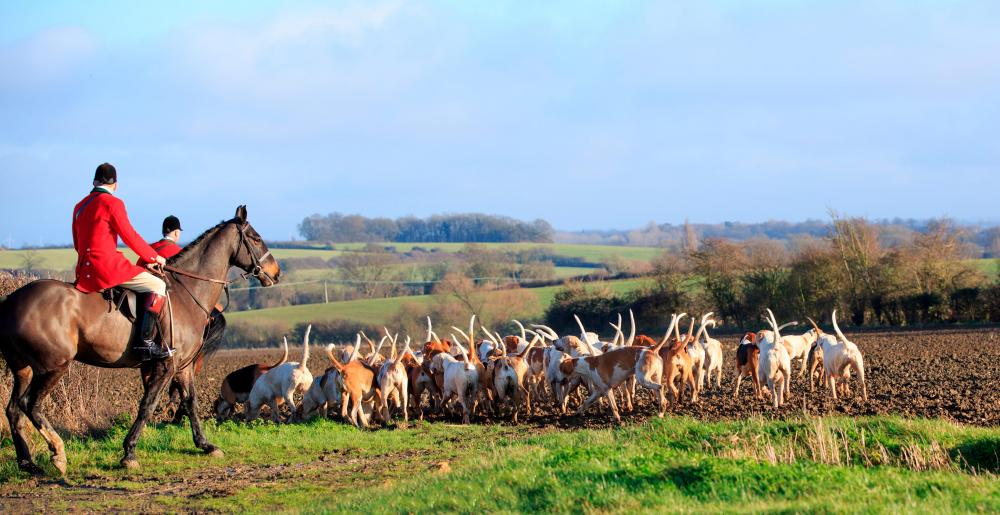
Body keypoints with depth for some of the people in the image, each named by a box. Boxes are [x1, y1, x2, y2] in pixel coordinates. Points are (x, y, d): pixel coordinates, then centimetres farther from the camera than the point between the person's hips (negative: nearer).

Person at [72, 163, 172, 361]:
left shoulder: (79, 206, 17)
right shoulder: (112, 203, -7)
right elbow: (130, 236, -9)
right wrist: (154, 257, 4)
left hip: (84, 270, 9)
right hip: (107, 265, -9)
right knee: (157, 286, -10)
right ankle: (145, 342, -22)